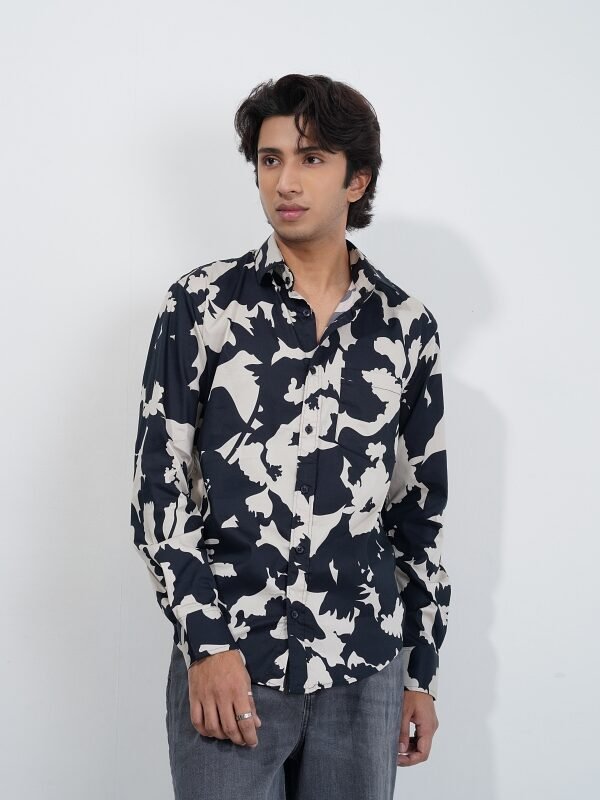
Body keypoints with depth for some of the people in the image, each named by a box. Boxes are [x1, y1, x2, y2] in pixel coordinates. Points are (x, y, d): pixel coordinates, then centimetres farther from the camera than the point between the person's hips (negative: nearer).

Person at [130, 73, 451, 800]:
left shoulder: (406, 327, 5)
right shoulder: (200, 304, -2)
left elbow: (420, 510, 10)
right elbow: (158, 485, -3)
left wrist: (422, 673, 11)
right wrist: (206, 643, -11)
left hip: (364, 670, 2)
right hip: (227, 662, -2)